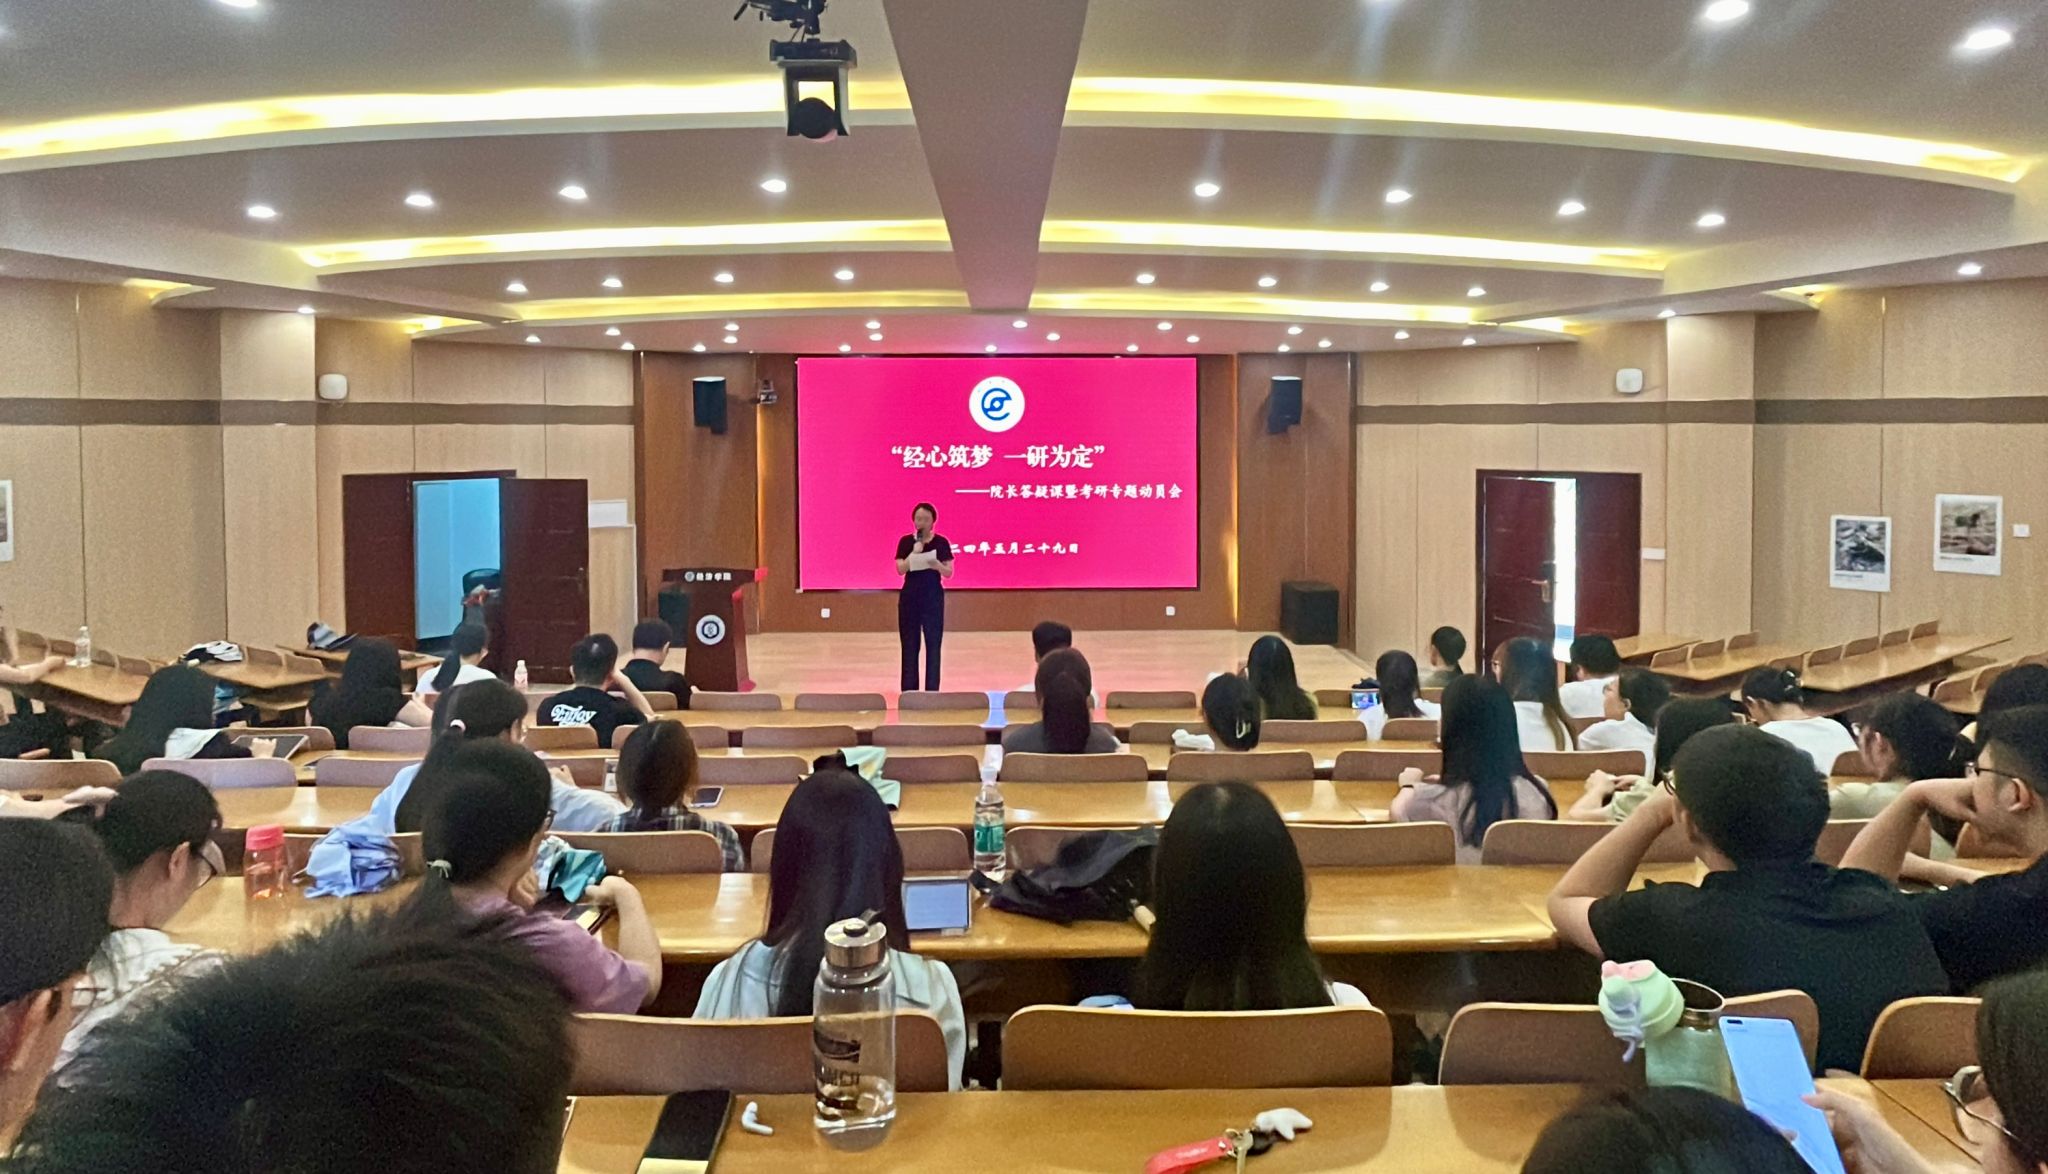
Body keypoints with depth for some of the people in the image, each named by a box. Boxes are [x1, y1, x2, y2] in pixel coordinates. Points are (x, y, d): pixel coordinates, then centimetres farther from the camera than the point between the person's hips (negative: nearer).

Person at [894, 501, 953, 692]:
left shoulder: (941, 542, 0)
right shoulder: (905, 541, 2)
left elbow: (949, 572, -3)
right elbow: (900, 569, -6)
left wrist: (937, 565, -23)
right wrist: (914, 552, -18)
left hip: (933, 596, -1)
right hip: (909, 596, 1)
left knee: (933, 644, -1)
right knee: (909, 644, 4)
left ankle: (932, 689, 4)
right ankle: (909, 689, 10)